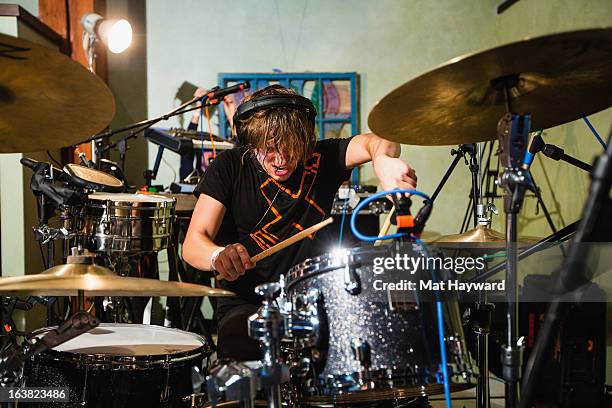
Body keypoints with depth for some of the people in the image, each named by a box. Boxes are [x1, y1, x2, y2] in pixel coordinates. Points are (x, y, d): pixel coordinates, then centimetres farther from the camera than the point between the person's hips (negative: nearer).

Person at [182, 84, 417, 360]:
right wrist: (219, 256, -36)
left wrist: (382, 159, -36)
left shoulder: (319, 158, 3)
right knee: (241, 345, -35)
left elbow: (376, 142, -10)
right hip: (246, 304, -2)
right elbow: (193, 243, -11)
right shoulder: (230, 167, -4)